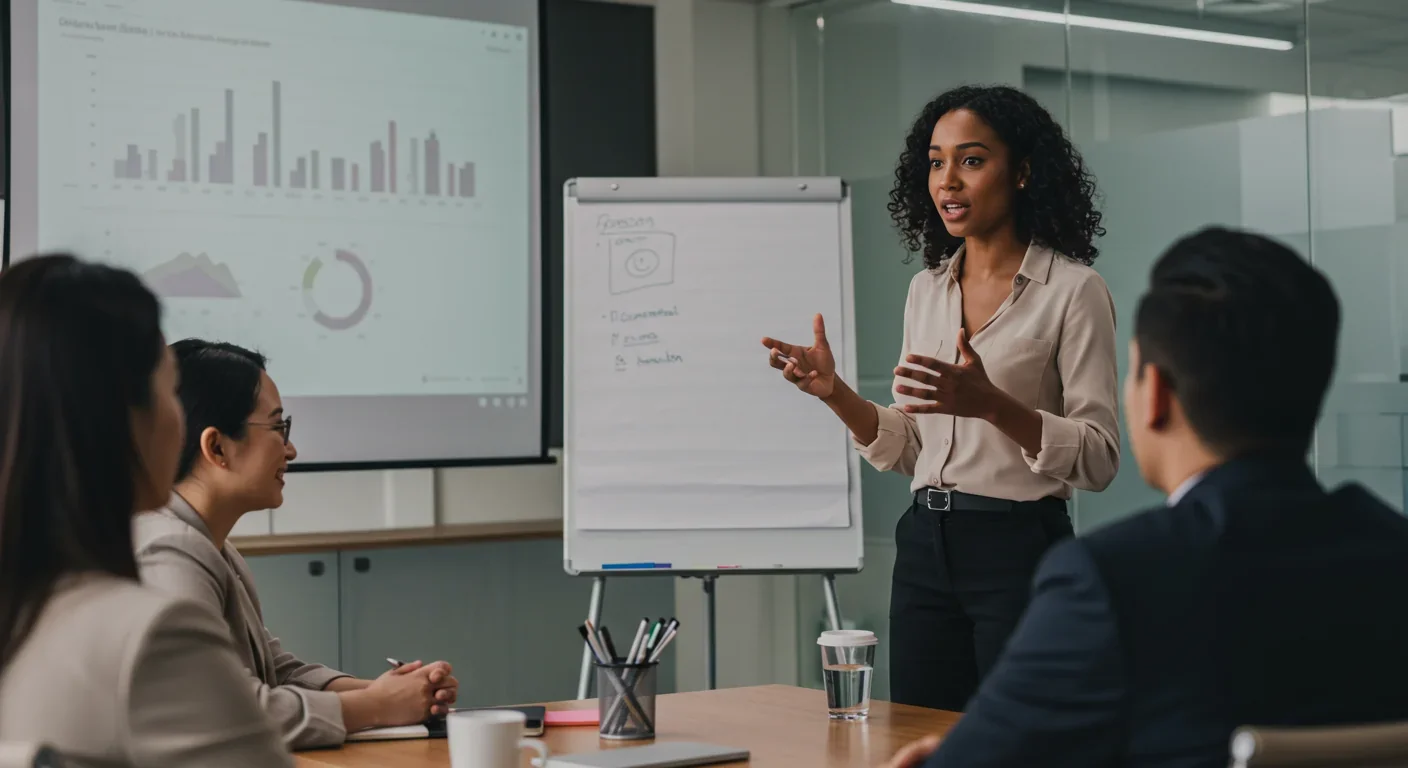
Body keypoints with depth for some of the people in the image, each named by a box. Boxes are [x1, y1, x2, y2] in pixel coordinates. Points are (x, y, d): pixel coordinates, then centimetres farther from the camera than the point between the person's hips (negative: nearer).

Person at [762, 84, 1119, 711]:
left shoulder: (1072, 290, -7)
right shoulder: (926, 289, 12)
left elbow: (1098, 458, -12)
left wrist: (991, 404, -26)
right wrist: (834, 393, -2)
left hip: (1020, 549, -6)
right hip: (925, 547, 6)